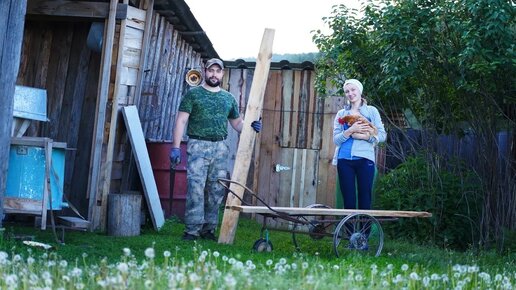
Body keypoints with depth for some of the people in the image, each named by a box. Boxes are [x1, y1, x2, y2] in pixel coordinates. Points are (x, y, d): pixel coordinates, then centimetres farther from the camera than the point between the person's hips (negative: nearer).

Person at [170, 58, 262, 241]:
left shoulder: (229, 98, 16)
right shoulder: (193, 94, 3)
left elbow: (237, 123, 20)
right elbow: (181, 120, -2)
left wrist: (251, 127, -2)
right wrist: (175, 147, -11)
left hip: (220, 148, 4)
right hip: (198, 146, -4)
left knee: (216, 192, 4)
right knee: (196, 189, -10)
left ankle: (209, 229, 12)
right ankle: (192, 231, -8)